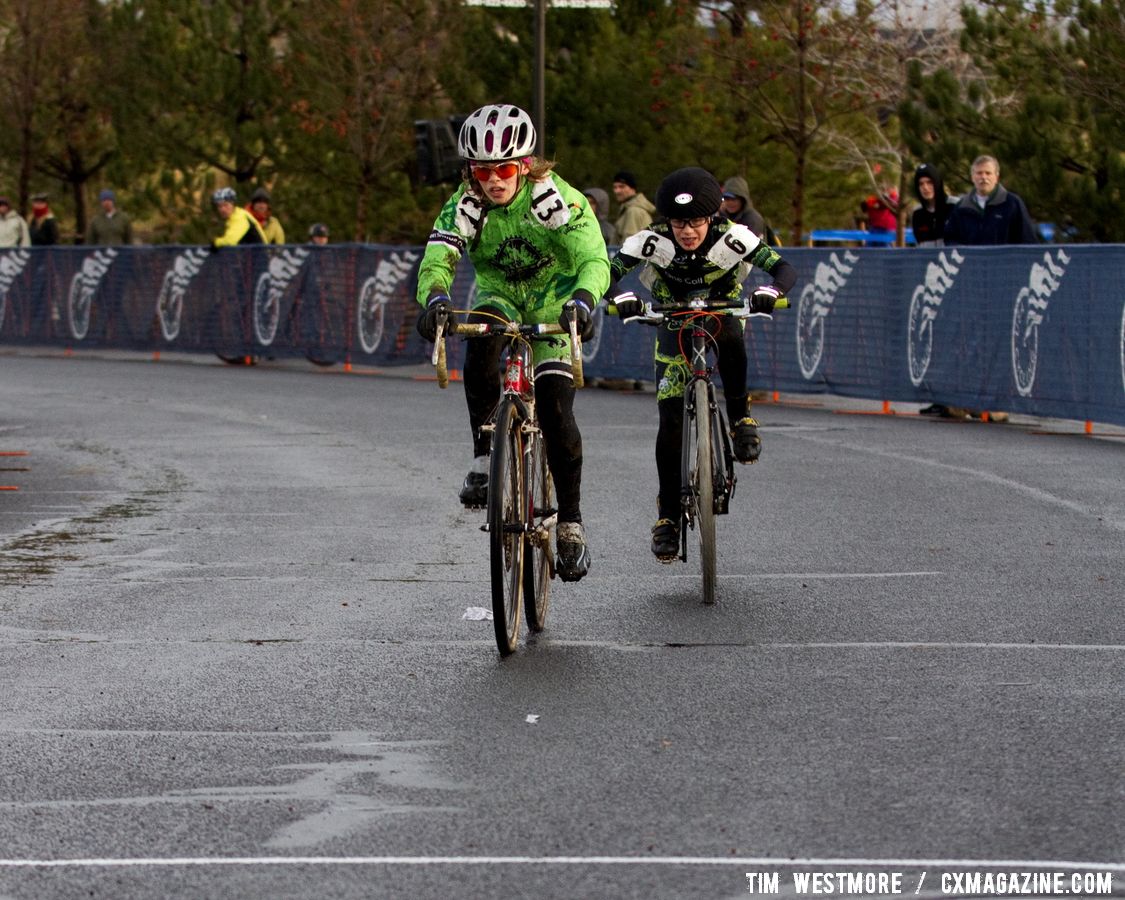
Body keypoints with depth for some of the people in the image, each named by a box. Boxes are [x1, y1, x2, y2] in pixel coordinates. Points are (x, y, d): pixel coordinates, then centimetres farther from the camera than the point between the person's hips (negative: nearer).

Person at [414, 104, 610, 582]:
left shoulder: (556, 198, -25)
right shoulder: (465, 206, -19)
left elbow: (594, 259, -34)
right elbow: (437, 260, -31)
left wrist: (582, 300, -56)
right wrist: (435, 298, -54)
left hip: (554, 305, -1)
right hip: (497, 296, 1)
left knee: (556, 411, -15)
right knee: (480, 337, -35)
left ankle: (571, 523, -1)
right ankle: (484, 458, -26)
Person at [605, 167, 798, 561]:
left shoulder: (732, 237, -28)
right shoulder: (653, 241, -27)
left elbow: (785, 268, -33)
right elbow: (608, 272, -32)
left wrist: (769, 291, -54)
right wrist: (621, 298, -53)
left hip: (722, 312, -1)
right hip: (674, 322, 1)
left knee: (731, 341, -40)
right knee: (670, 422, -9)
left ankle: (741, 420, -18)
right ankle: (667, 516, 3)